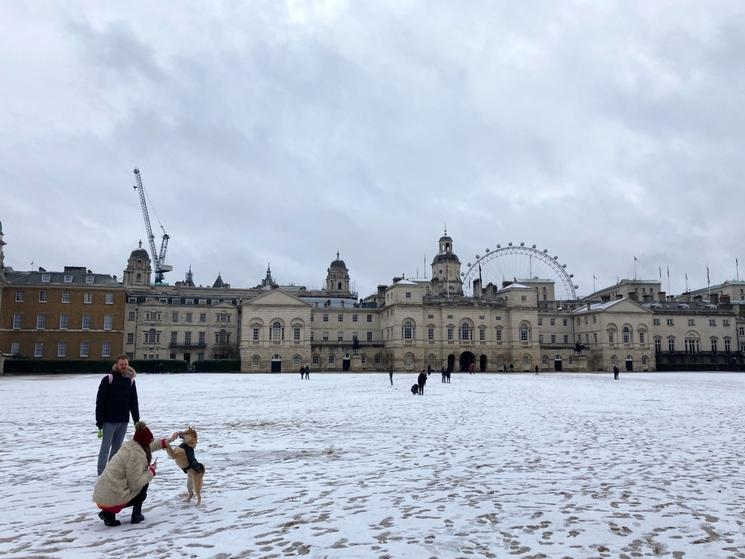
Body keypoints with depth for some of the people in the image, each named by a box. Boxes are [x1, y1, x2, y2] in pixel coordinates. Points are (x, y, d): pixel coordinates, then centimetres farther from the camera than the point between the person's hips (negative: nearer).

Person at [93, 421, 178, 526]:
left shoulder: (130, 445, 6)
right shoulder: (137, 454, -19)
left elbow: (148, 447, 27)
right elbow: (135, 483, -18)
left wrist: (167, 441, 24)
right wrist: (151, 471, -6)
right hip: (112, 498, -7)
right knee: (144, 484, 8)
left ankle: (108, 513, 14)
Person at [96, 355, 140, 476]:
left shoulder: (130, 381, 6)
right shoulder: (108, 379, -9)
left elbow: (133, 402, 11)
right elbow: (100, 402, -10)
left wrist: (136, 420, 7)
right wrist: (99, 422, -13)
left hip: (124, 421, 5)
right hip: (109, 421, -4)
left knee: (117, 448, 11)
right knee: (105, 447, 0)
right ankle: (101, 474, 7)